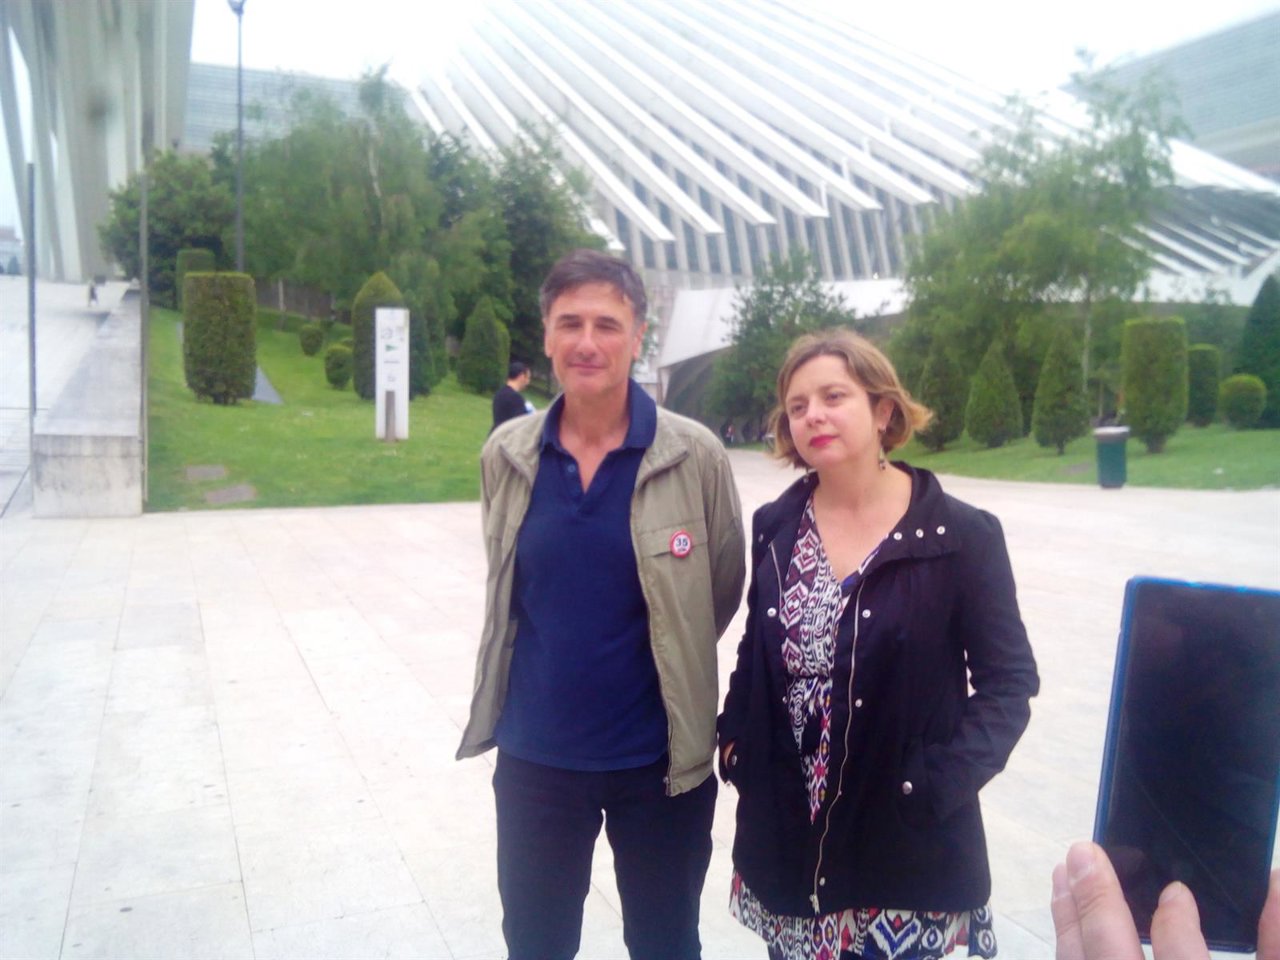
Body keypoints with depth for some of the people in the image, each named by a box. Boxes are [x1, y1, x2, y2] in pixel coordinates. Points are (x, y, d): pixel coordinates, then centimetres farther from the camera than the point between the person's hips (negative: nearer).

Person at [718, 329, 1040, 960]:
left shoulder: (961, 535, -9)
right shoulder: (775, 527, 3)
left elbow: (1008, 680, -7)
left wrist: (940, 783, -17)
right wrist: (735, 739, -2)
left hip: (905, 837, -3)